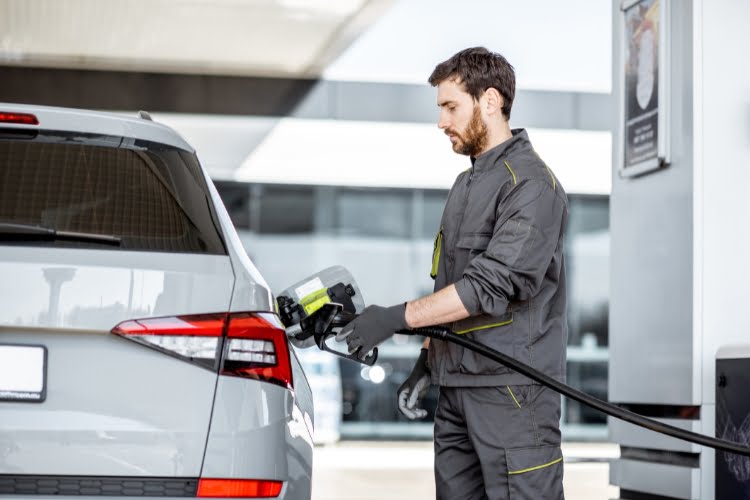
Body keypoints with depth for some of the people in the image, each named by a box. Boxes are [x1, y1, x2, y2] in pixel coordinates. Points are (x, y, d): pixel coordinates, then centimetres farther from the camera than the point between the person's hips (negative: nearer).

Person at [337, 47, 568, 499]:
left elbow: (492, 285, -21)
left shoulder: (531, 185, -10)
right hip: (456, 387, 9)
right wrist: (427, 363, 17)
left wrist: (398, 318, -21)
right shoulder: (467, 183, 20)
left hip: (512, 388, -9)